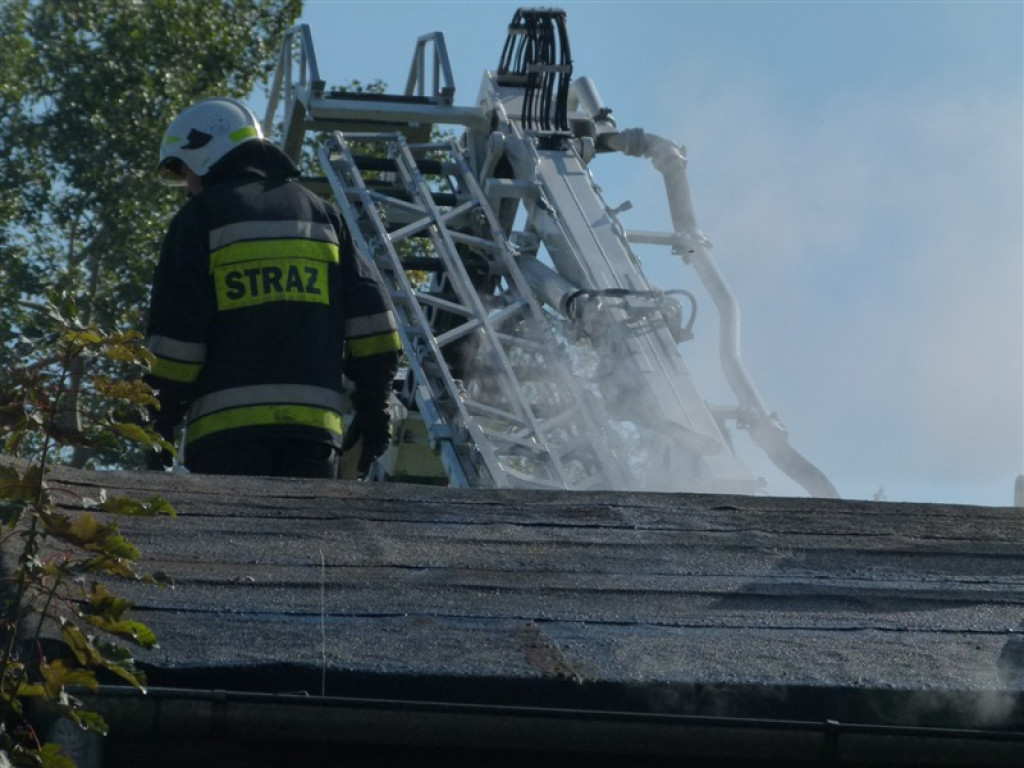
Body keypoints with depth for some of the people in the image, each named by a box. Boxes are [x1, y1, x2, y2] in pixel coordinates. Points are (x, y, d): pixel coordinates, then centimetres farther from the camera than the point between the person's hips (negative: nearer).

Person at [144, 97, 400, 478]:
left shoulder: (200, 217, 4)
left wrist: (162, 416, 5)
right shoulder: (319, 213, 19)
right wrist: (373, 403, 15)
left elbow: (176, 329, -2)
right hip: (315, 415, 4)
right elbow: (368, 311, 13)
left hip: (228, 422, -4)